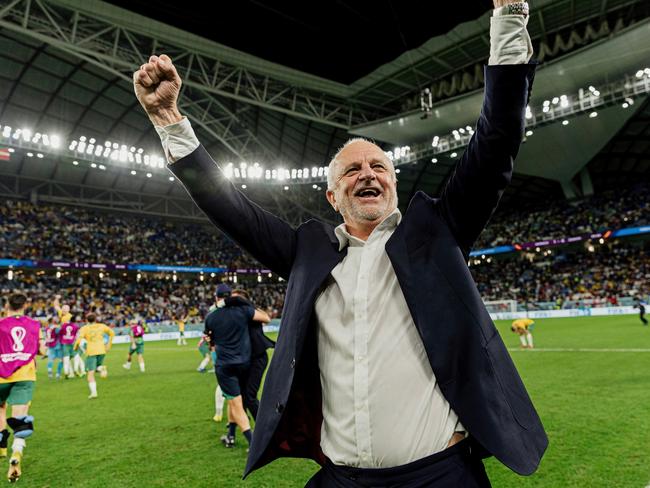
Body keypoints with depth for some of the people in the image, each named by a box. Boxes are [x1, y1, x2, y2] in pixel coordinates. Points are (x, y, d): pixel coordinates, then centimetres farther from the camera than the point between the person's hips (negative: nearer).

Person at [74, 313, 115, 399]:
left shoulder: (84, 328, 1)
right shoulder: (101, 326, 10)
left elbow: (78, 340, -12)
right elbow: (112, 333, 15)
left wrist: (76, 347, 8)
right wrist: (109, 345, 22)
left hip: (91, 352, -3)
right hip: (101, 351, 3)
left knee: (91, 373, 3)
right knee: (97, 367, 24)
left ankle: (93, 392, -7)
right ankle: (101, 368, -12)